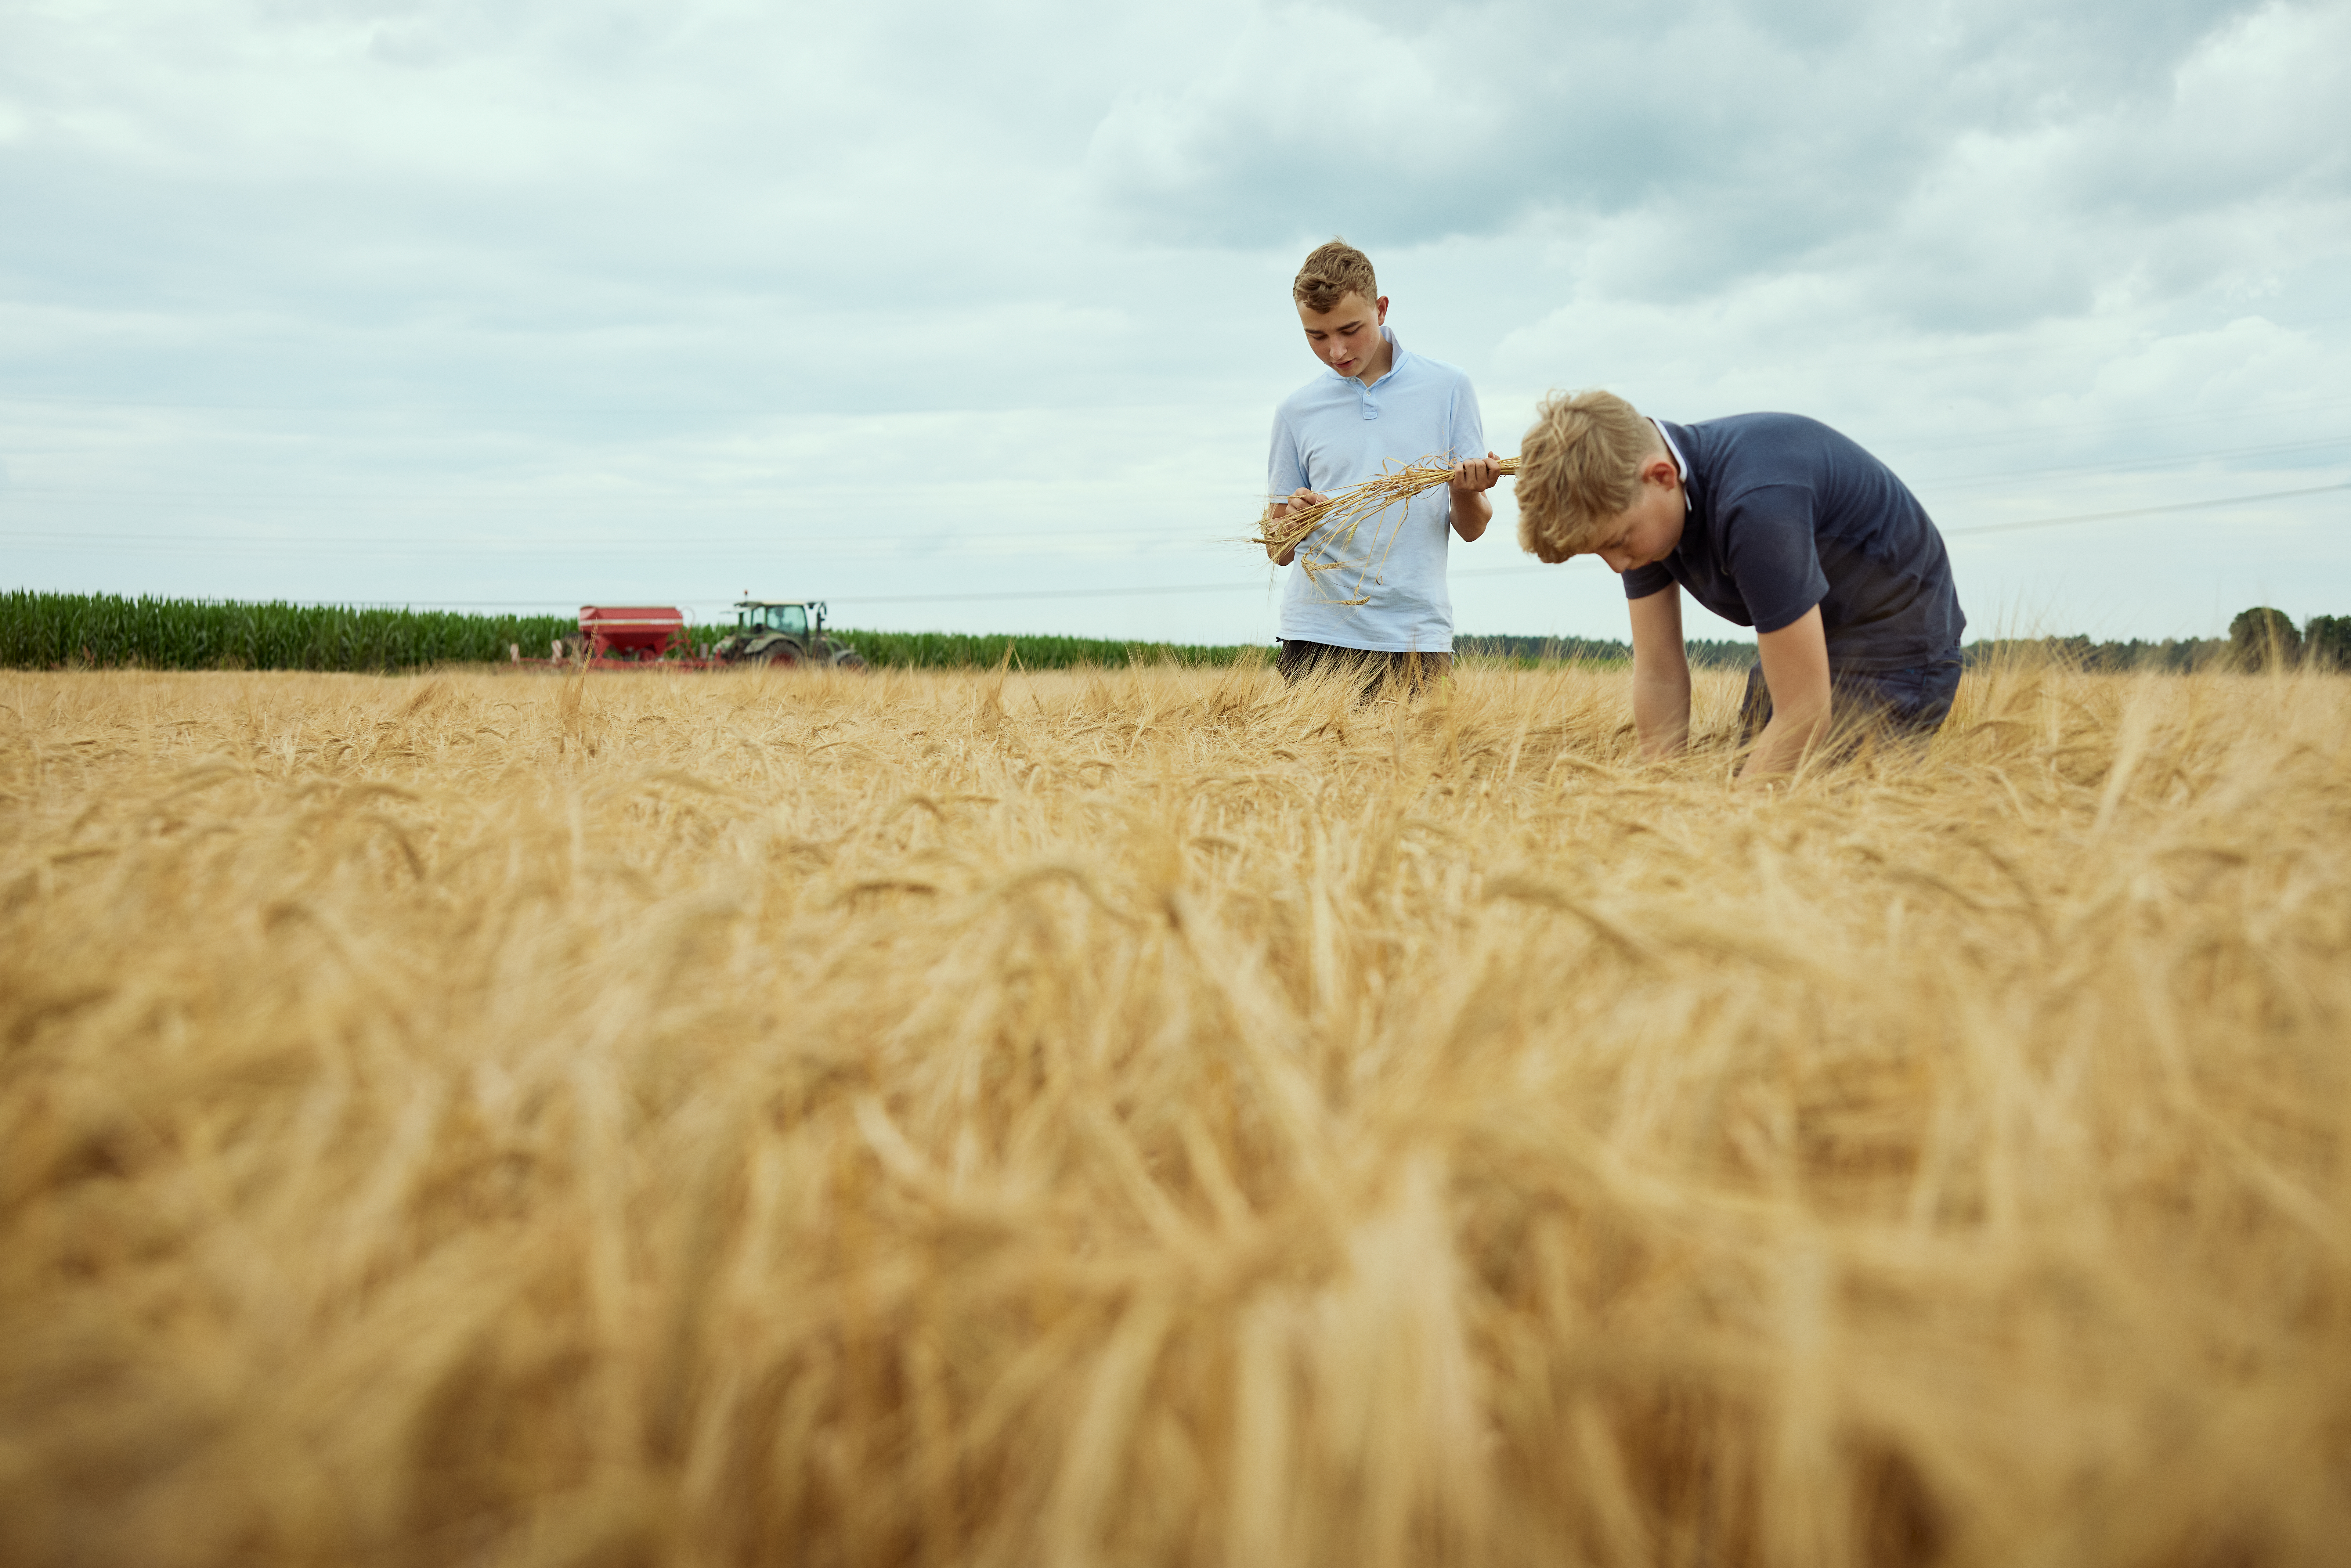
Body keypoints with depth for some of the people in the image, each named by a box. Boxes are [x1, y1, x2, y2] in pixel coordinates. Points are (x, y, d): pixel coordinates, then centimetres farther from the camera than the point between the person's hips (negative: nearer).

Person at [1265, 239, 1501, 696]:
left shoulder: (1448, 389, 5)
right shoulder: (1296, 411, 9)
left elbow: (1471, 529, 7)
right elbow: (1277, 551, 11)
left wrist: (1467, 492, -15)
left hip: (1415, 637, -1)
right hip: (1316, 638, 1)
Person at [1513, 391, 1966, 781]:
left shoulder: (1757, 502, -38)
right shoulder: (1634, 502, -14)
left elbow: (1804, 716, -35)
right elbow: (1659, 674, -7)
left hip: (1895, 646, -7)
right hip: (1799, 639, 7)